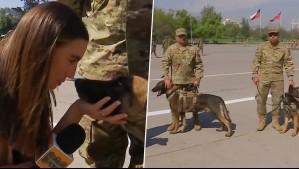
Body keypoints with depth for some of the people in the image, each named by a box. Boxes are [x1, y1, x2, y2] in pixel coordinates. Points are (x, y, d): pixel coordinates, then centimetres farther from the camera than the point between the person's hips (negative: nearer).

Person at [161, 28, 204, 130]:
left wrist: (198, 78, -3)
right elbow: (165, 64, -4)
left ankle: (196, 121, 25)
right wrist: (166, 78, -14)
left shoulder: (193, 50, 4)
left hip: (191, 81, 1)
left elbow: (199, 65, 5)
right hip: (176, 81, -1)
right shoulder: (171, 49, 0)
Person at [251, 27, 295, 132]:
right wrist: (255, 75, -7)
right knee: (261, 100, 4)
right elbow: (256, 61, 1)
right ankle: (261, 120, 19)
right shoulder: (262, 47, -1)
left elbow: (289, 64, 2)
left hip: (278, 79, 1)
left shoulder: (284, 49, 1)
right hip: (263, 78, 0)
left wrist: (290, 78, -5)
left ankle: (275, 121, 22)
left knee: (277, 100, 7)